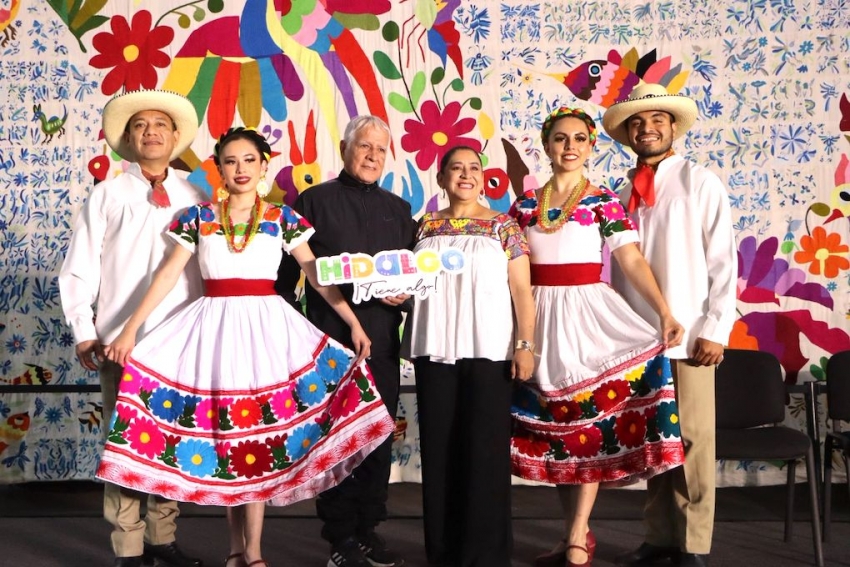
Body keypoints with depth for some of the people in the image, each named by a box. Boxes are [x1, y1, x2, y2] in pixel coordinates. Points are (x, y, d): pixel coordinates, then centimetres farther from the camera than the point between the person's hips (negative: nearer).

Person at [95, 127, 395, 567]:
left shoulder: (283, 218, 4)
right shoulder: (198, 217, 5)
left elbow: (317, 274, 3)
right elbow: (168, 274, 2)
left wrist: (354, 324, -2)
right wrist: (129, 330, -3)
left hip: (265, 326, -1)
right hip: (213, 326, 1)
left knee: (259, 434, -4)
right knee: (223, 434, 4)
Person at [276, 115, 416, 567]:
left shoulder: (398, 209, 16)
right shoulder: (314, 200, 3)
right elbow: (288, 270, 0)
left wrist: (404, 295, -6)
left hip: (383, 342, 4)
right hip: (331, 339, -4)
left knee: (379, 438, 8)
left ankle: (368, 529, 20)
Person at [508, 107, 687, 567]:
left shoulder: (604, 201, 0)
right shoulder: (525, 204, 8)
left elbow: (632, 261, -9)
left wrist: (665, 312, -20)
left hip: (585, 312, -3)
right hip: (540, 315, 3)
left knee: (589, 420, -7)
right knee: (554, 425, 7)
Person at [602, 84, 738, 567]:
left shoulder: (699, 182, -1)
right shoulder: (623, 195, 11)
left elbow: (724, 260, -6)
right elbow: (615, 270, 11)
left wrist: (716, 329, -12)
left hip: (689, 337, -4)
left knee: (693, 442, 0)